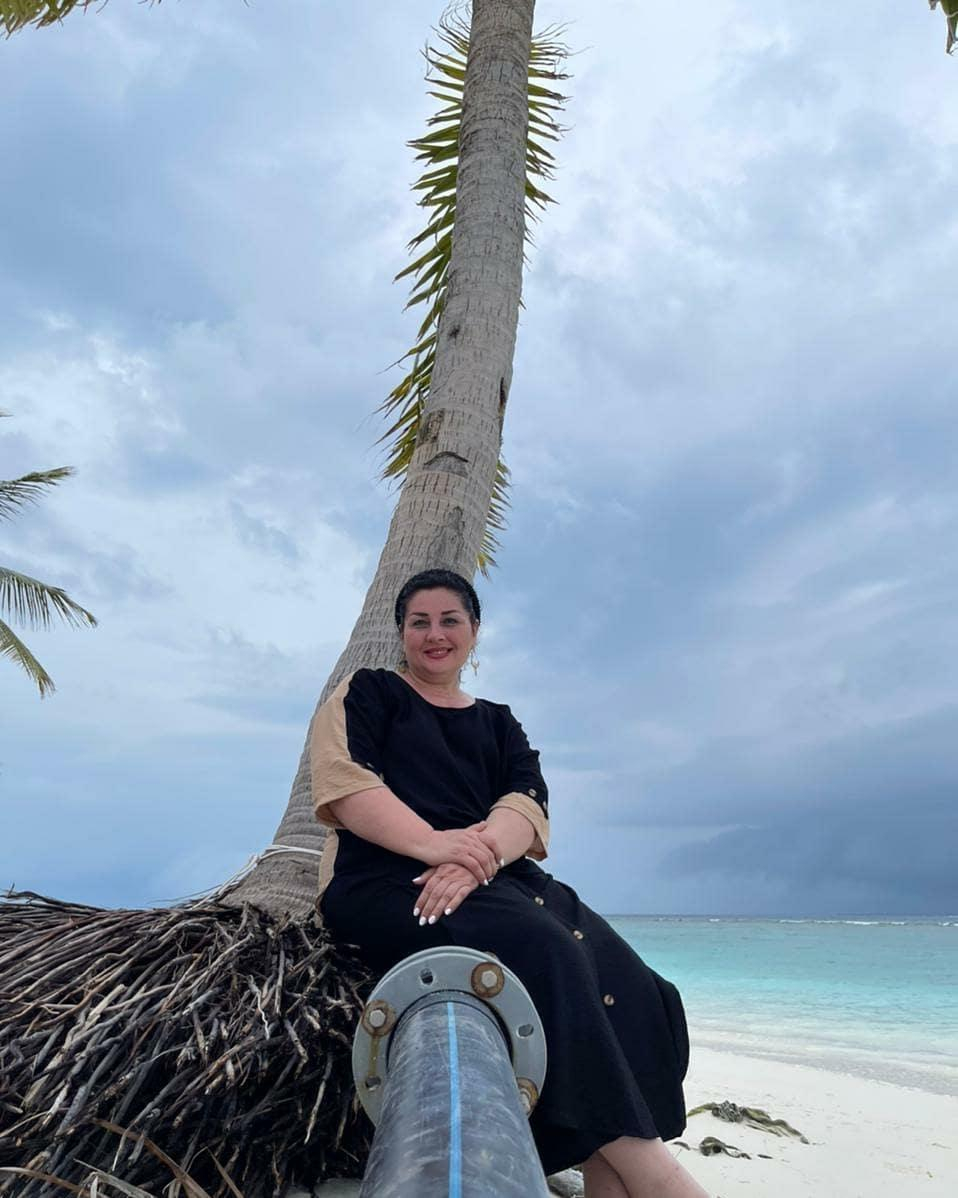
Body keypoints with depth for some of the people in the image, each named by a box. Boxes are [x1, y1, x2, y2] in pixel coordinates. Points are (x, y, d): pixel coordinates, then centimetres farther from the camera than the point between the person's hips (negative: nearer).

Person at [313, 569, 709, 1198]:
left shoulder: (498, 722, 23)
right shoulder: (368, 692, 14)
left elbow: (526, 805, 5)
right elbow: (343, 780, -5)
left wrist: (475, 856, -18)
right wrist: (431, 843, -21)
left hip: (497, 877, 5)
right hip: (387, 877, -4)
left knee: (625, 982, -20)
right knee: (542, 950, -31)